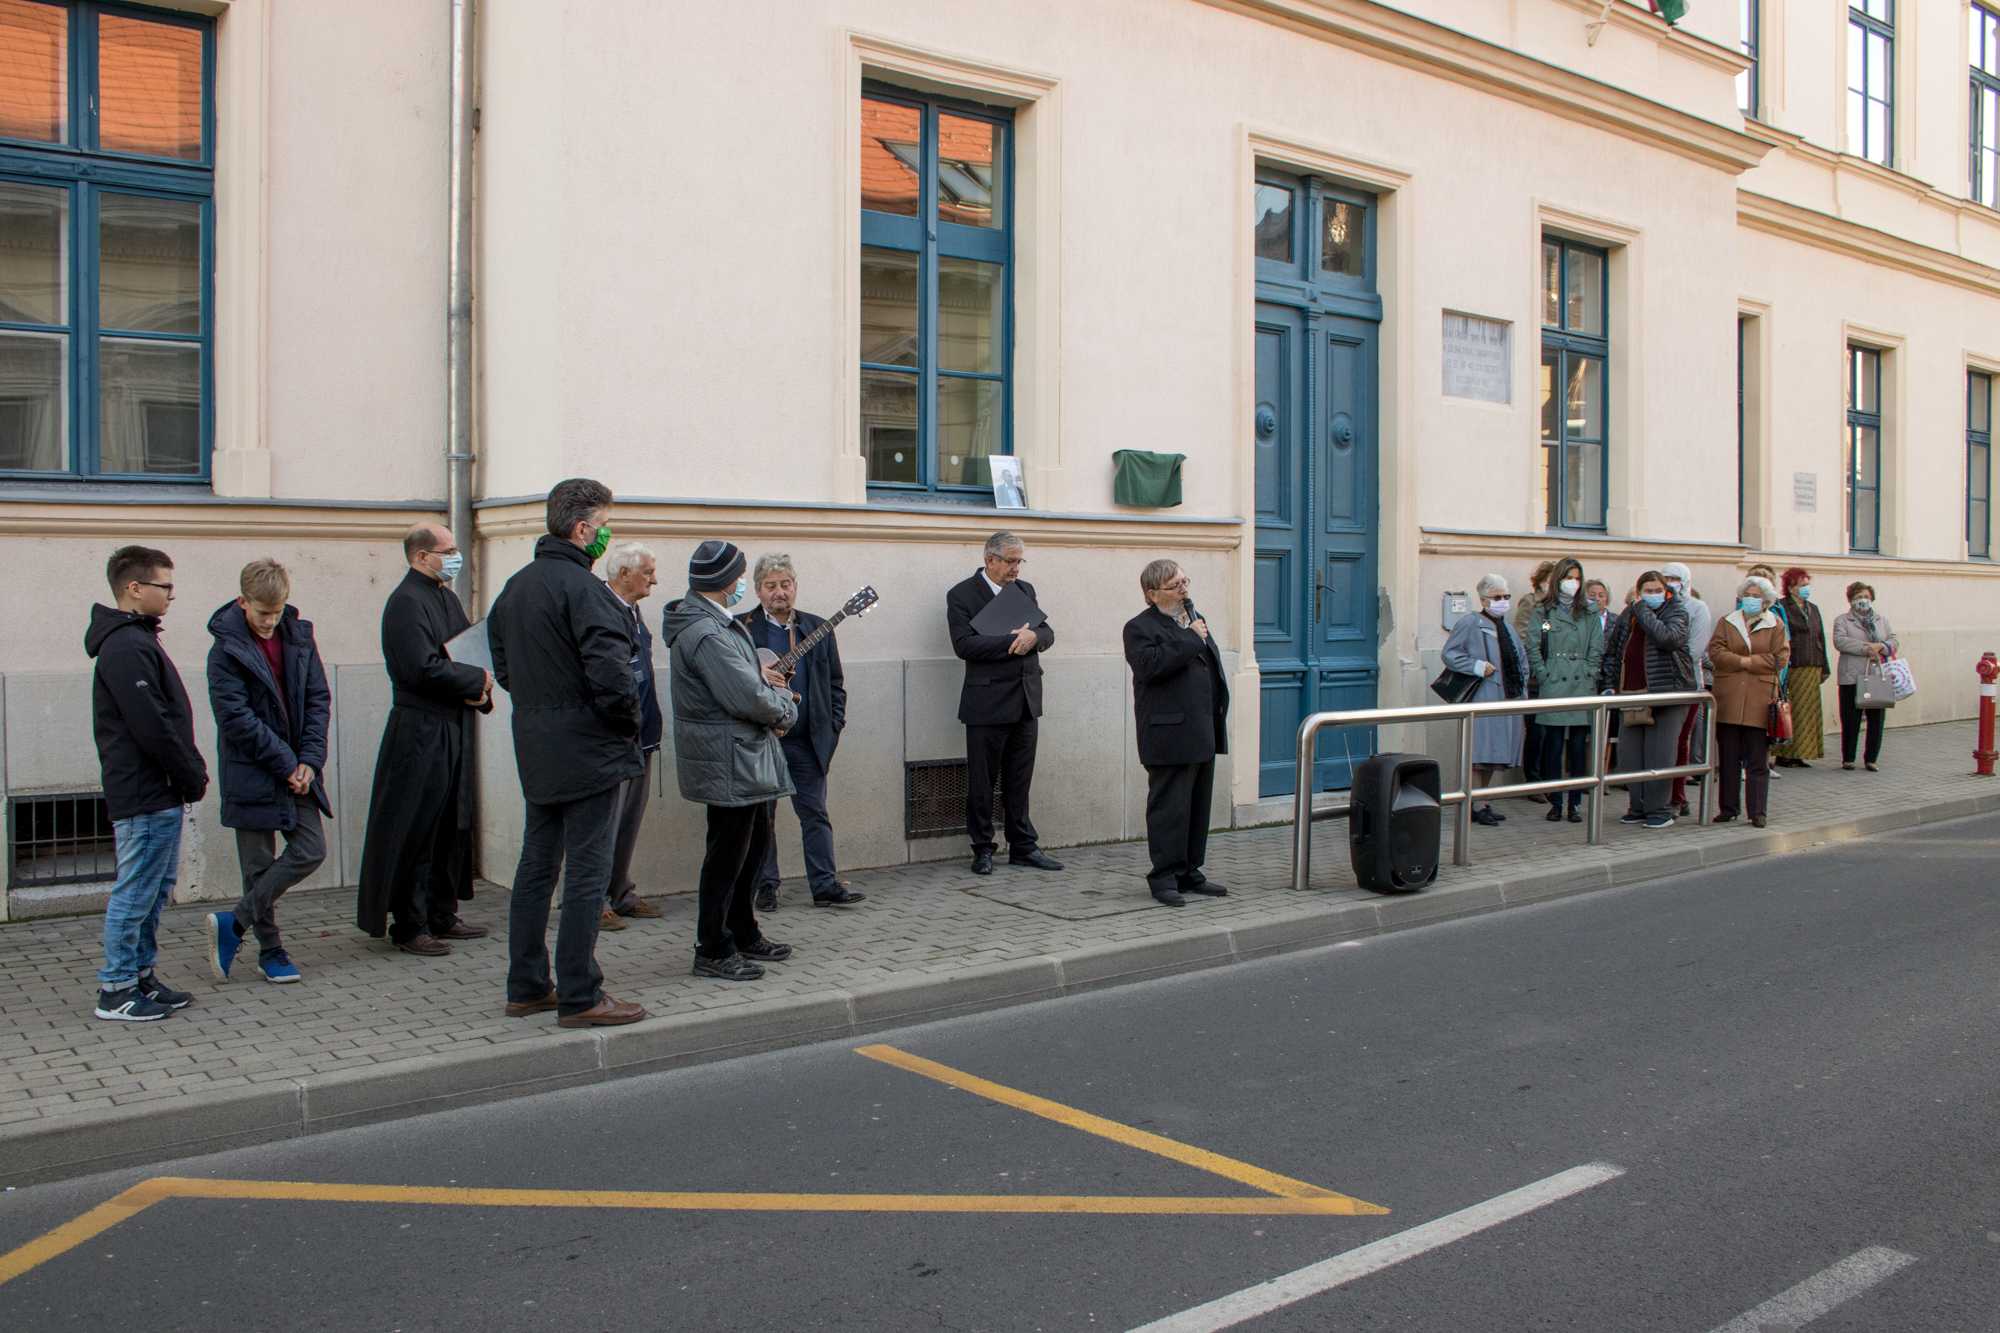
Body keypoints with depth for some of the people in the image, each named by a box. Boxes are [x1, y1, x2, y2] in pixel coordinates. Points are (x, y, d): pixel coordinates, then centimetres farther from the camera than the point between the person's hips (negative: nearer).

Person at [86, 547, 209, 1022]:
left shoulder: (137, 640, 17)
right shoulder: (126, 648, -17)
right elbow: (152, 727, -21)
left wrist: (191, 772, 11)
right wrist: (193, 777, -13)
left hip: (158, 793, 10)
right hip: (144, 796, -10)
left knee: (157, 887, 16)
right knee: (136, 892, -3)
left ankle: (141, 977, 24)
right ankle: (115, 991, 6)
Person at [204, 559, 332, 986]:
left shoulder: (299, 638, 5)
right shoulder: (226, 651, -10)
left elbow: (318, 700, 5)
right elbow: (237, 719, -15)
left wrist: (309, 760, -6)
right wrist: (286, 765, -15)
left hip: (297, 770, 5)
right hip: (252, 773, -5)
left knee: (311, 850, -1)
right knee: (259, 865, 3)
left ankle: (234, 923, 9)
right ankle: (270, 950, 16)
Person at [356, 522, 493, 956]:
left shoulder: (446, 598, 16)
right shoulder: (406, 602, -13)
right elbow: (424, 669, -23)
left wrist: (478, 691, -4)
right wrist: (477, 680, -10)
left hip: (451, 729, 9)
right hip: (419, 731, -9)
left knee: (451, 826, 14)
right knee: (416, 830, -3)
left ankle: (441, 915, 23)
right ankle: (409, 926, 5)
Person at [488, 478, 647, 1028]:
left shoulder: (515, 586, 13)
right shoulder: (583, 587, -16)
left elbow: (502, 662, 19)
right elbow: (610, 670, -24)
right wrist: (628, 719, -9)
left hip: (536, 750, 9)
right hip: (588, 750, -9)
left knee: (537, 865, 15)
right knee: (587, 869, -4)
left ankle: (526, 987, 22)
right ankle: (579, 998, 0)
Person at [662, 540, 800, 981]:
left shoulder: (716, 624, 12)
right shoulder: (706, 634, -23)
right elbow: (749, 699, -27)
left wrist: (756, 675, 7)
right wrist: (785, 709, -8)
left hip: (747, 756, 11)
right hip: (729, 762, -11)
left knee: (755, 843, 19)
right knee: (727, 854, -2)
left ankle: (744, 936, 32)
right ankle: (713, 951, 9)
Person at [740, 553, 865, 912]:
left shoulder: (818, 628, 9)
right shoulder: (741, 628, -2)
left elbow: (835, 683, 12)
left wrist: (832, 726, 3)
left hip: (808, 742, 3)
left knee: (815, 813, 5)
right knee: (761, 817, 7)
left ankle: (825, 886, 11)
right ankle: (765, 887, 17)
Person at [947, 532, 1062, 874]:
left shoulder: (1025, 589, 14)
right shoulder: (962, 595, -6)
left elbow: (1048, 633, 11)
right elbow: (964, 645, -16)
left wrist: (1033, 635, -13)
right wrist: (1013, 641, -17)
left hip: (1026, 701, 6)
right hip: (987, 702, -5)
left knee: (1020, 778, 12)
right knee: (982, 780, 2)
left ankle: (1023, 846, 20)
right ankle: (982, 849, 14)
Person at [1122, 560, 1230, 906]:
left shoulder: (1195, 620, 20)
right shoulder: (1140, 627, -7)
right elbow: (1149, 666, -26)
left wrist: (1220, 718, 21)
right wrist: (1190, 639, -19)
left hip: (1203, 734, 8)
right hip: (1169, 737, -8)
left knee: (1198, 805, 12)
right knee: (1169, 808, -5)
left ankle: (1190, 874, 22)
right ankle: (1164, 878, 3)